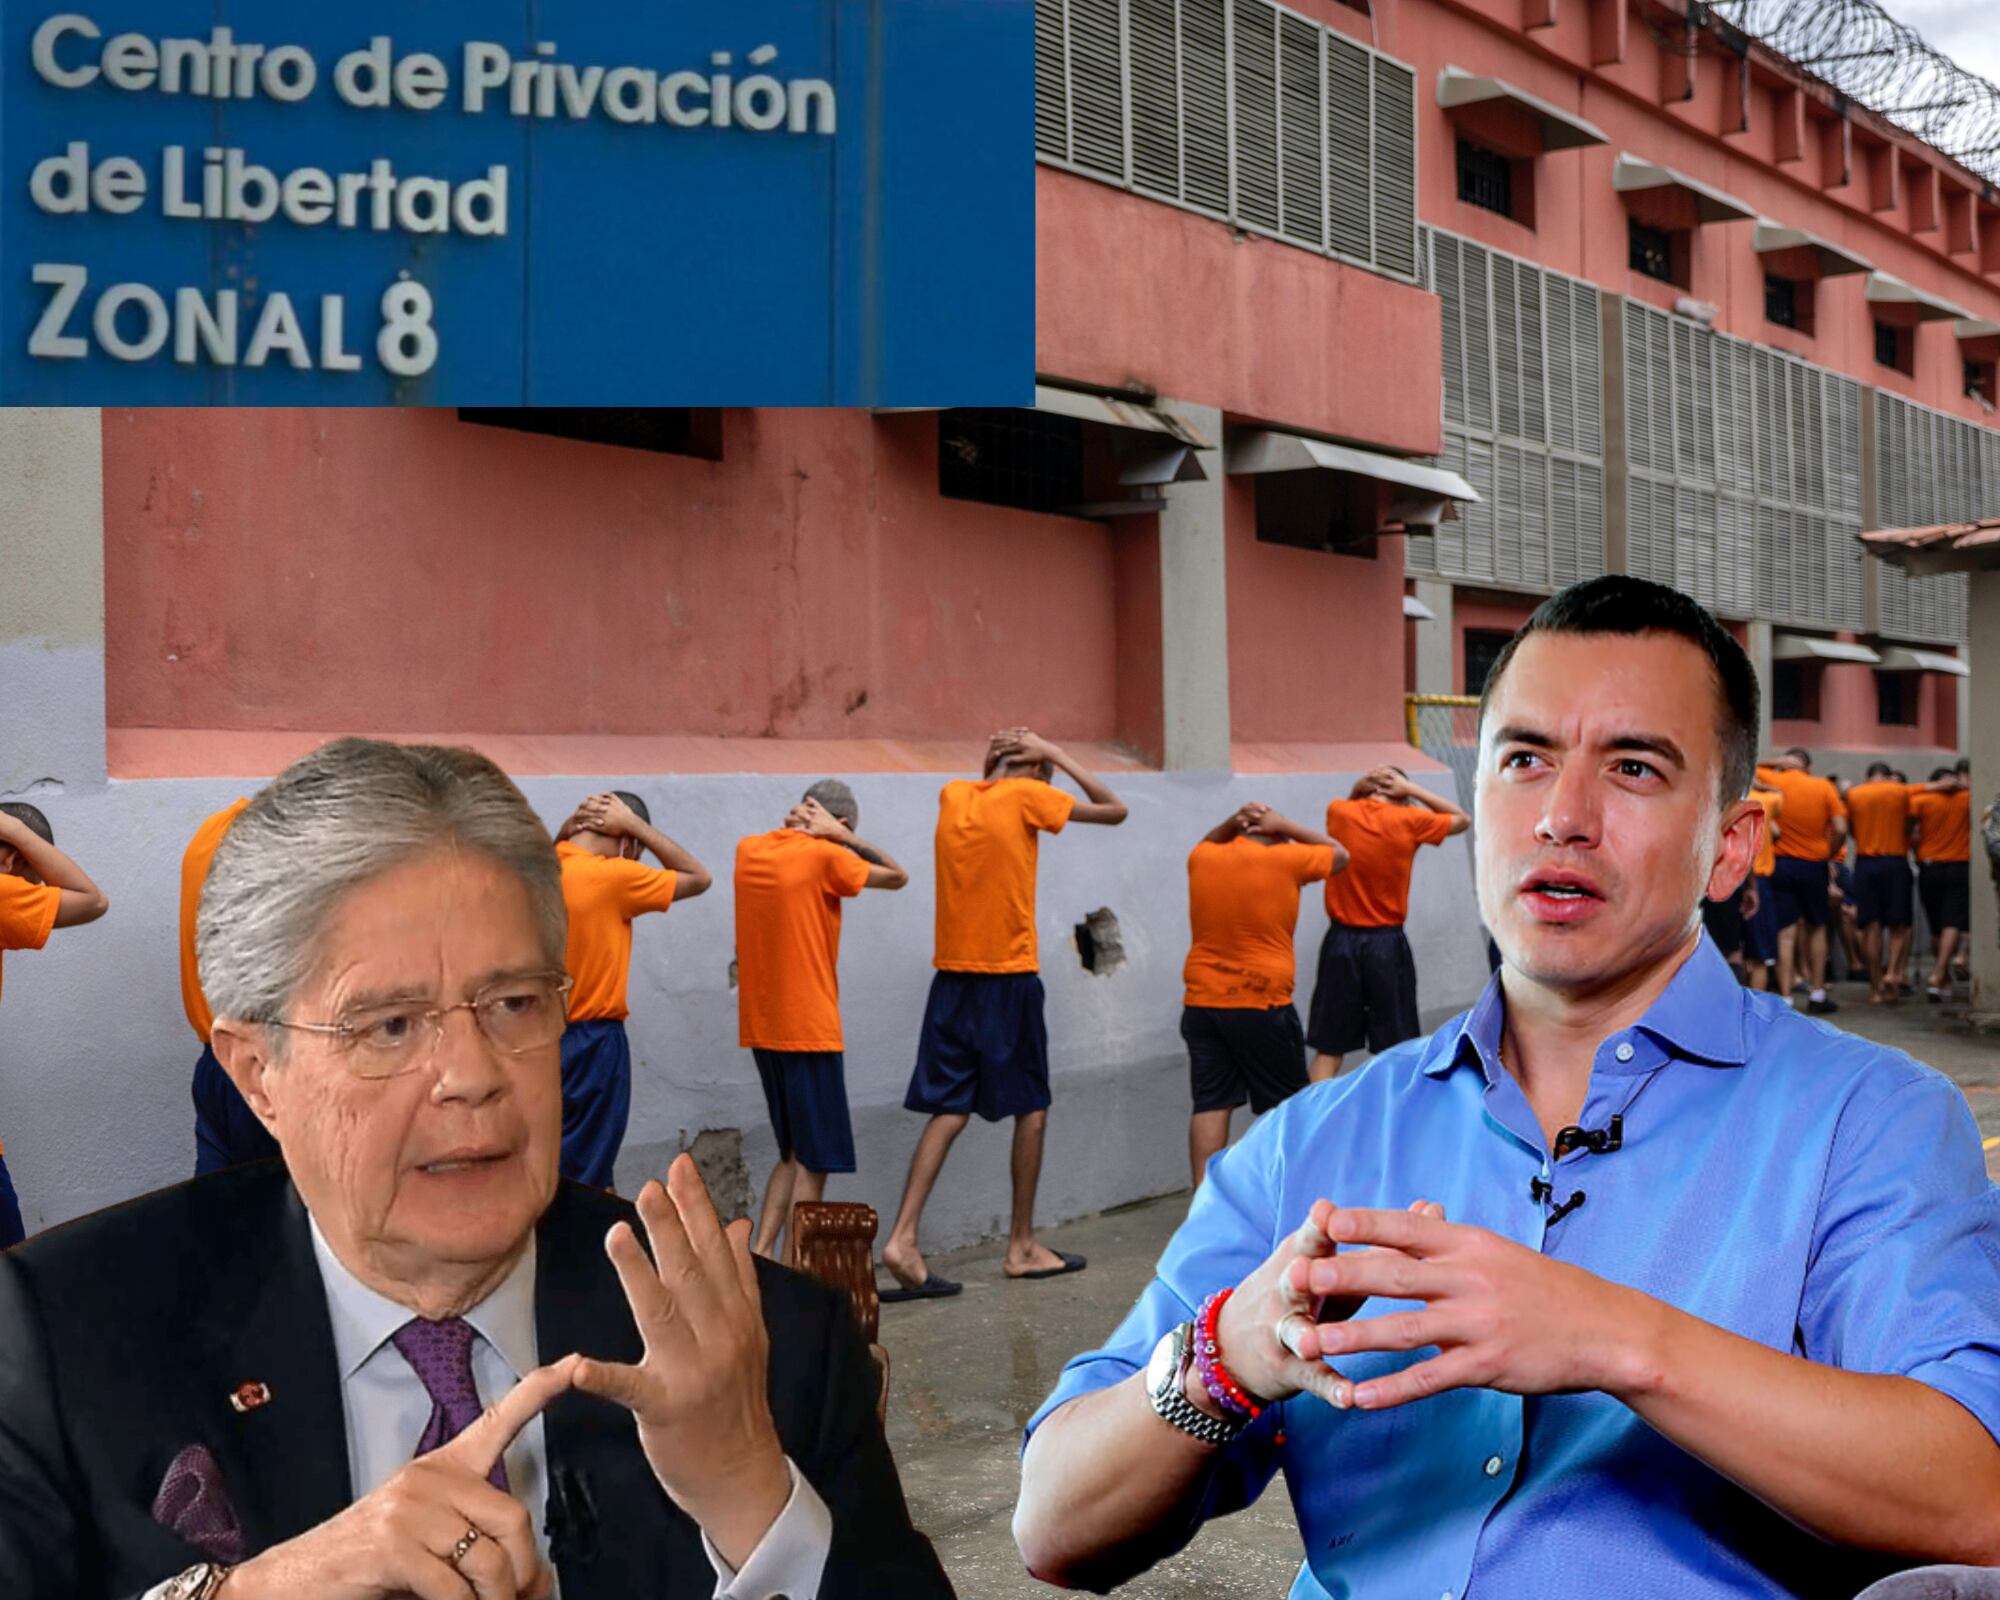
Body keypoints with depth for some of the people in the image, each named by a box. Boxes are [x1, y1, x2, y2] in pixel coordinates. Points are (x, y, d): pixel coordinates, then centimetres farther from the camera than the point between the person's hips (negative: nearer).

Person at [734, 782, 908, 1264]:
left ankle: (759, 1254, 9)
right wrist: (843, 836, -5)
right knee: (813, 1162, 1)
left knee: (794, 1155, 18)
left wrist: (793, 827, 10)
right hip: (809, 1029, -7)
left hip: (761, 1029, 7)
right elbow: (898, 877, 0)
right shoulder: (825, 857, -12)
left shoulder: (750, 850, 6)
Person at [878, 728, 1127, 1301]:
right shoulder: (1026, 795, -8)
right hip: (1009, 976, -5)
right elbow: (1114, 810, 0)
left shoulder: (953, 795, 8)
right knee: (1031, 1108, 9)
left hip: (952, 977, 5)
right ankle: (1022, 1246, 16)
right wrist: (1056, 754, 3)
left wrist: (990, 763, 18)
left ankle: (902, 1237, -7)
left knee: (950, 1110, 6)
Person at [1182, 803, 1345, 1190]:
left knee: (1210, 1106, 3)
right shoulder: (1284, 860, -7)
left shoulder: (1201, 860, 5)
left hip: (1200, 1005, 4)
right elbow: (1339, 854, 10)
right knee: (1281, 1106, 9)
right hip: (1262, 1006, -4)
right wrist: (1284, 827, 8)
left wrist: (1232, 821, 14)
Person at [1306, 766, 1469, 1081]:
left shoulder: (1338, 813, -2)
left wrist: (1359, 789, 5)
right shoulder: (1408, 821, -9)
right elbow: (1462, 820, 10)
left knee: (1328, 1051, 4)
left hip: (1341, 941, 2)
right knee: (1397, 1051, 10)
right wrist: (1411, 789, 2)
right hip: (1387, 945, -2)